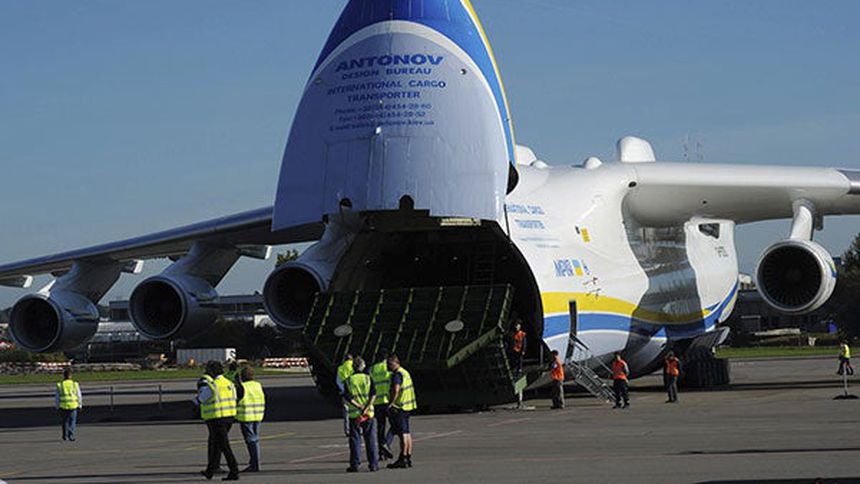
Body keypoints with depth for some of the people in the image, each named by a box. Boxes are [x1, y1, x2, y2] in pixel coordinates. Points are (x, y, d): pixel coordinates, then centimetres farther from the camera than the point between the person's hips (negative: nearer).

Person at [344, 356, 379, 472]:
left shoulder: (349, 380, 1)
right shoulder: (368, 379, 1)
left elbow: (346, 398, -9)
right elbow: (373, 395, -11)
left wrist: (359, 406, -11)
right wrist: (366, 408, -17)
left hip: (354, 414, 0)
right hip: (369, 414, 0)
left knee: (355, 440, 3)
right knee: (370, 440, 7)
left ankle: (355, 465, 1)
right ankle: (373, 464, 7)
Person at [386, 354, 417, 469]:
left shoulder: (397, 374, -15)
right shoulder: (405, 372, 17)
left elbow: (395, 390, -29)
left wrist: (390, 403, -22)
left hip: (399, 407, -10)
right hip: (407, 407, 10)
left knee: (402, 433, -9)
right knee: (406, 433, 13)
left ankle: (402, 459, -8)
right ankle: (408, 458, 17)